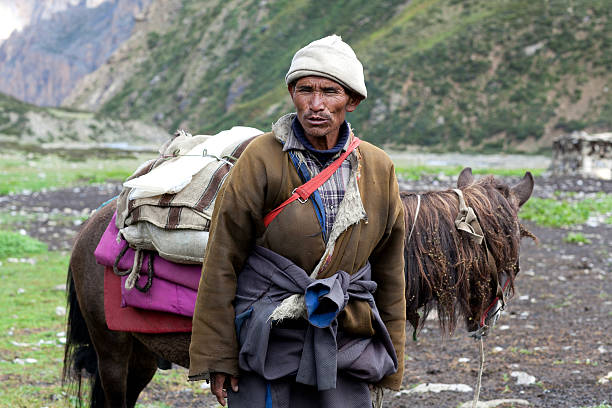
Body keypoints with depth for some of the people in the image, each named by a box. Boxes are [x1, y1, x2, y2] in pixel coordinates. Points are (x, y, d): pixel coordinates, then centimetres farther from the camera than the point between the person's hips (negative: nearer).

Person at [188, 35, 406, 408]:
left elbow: (390, 276, 13)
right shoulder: (263, 158, -6)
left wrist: (388, 365, 14)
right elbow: (222, 262, -5)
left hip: (347, 348, 3)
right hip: (267, 342, -3)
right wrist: (217, 359, -7)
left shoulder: (379, 169, 4)